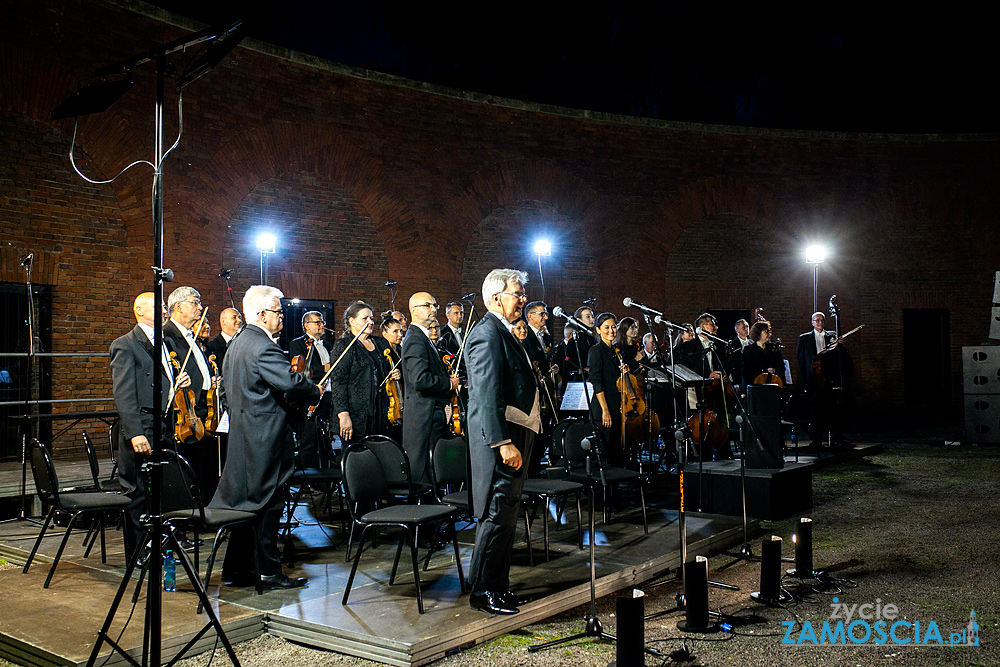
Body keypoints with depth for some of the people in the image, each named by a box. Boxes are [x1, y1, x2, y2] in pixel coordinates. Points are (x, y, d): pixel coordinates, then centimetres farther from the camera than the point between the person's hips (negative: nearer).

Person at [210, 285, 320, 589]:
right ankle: (269, 572, 7)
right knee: (267, 503, -1)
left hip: (243, 435, 10)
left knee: (246, 500, 16)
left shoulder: (238, 343, 13)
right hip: (265, 437, -10)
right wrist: (315, 391, -9)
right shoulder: (263, 347, -20)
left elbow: (226, 375, 24)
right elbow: (291, 383, -30)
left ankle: (236, 569, 23)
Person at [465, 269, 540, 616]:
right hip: (502, 438, -11)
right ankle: (483, 591, 4)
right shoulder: (488, 334, -15)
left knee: (505, 514, 15)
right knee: (498, 515, -5)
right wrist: (504, 442, -26)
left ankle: (498, 585, 25)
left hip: (512, 437, 11)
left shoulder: (502, 332, 18)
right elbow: (489, 395, -22)